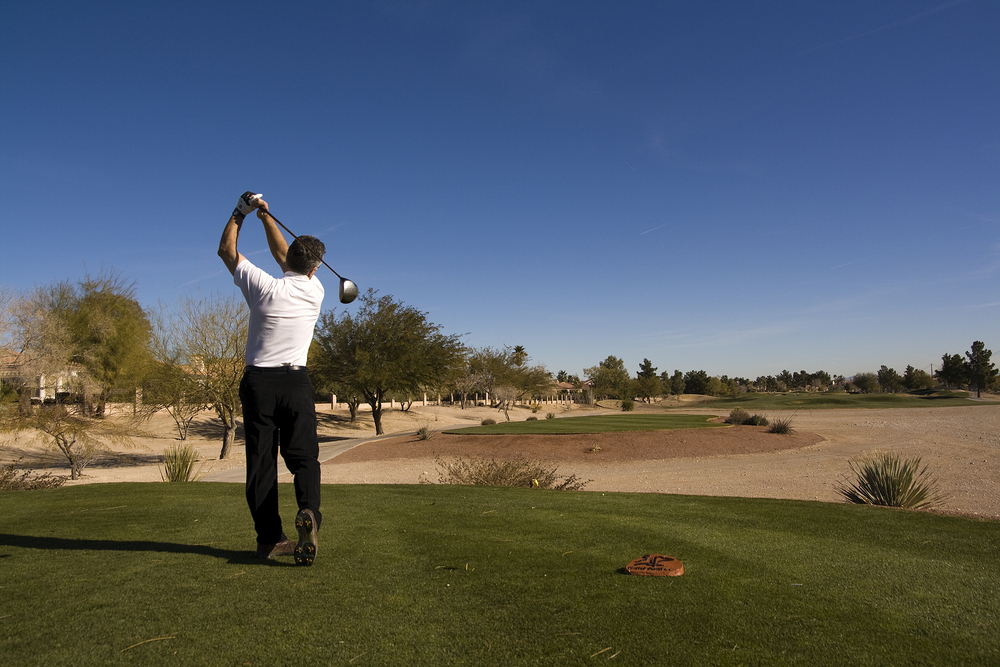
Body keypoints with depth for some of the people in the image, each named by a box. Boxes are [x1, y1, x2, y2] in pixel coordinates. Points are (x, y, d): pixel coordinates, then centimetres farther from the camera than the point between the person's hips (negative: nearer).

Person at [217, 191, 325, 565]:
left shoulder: (263, 286, -5)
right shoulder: (315, 291, 1)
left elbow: (227, 251, 12)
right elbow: (282, 255, 19)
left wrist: (240, 212, 22)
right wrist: (266, 216, 25)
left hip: (258, 381, 0)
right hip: (295, 381, 0)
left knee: (261, 461, 5)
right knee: (304, 456, 1)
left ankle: (269, 538, 7)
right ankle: (309, 511, -26)